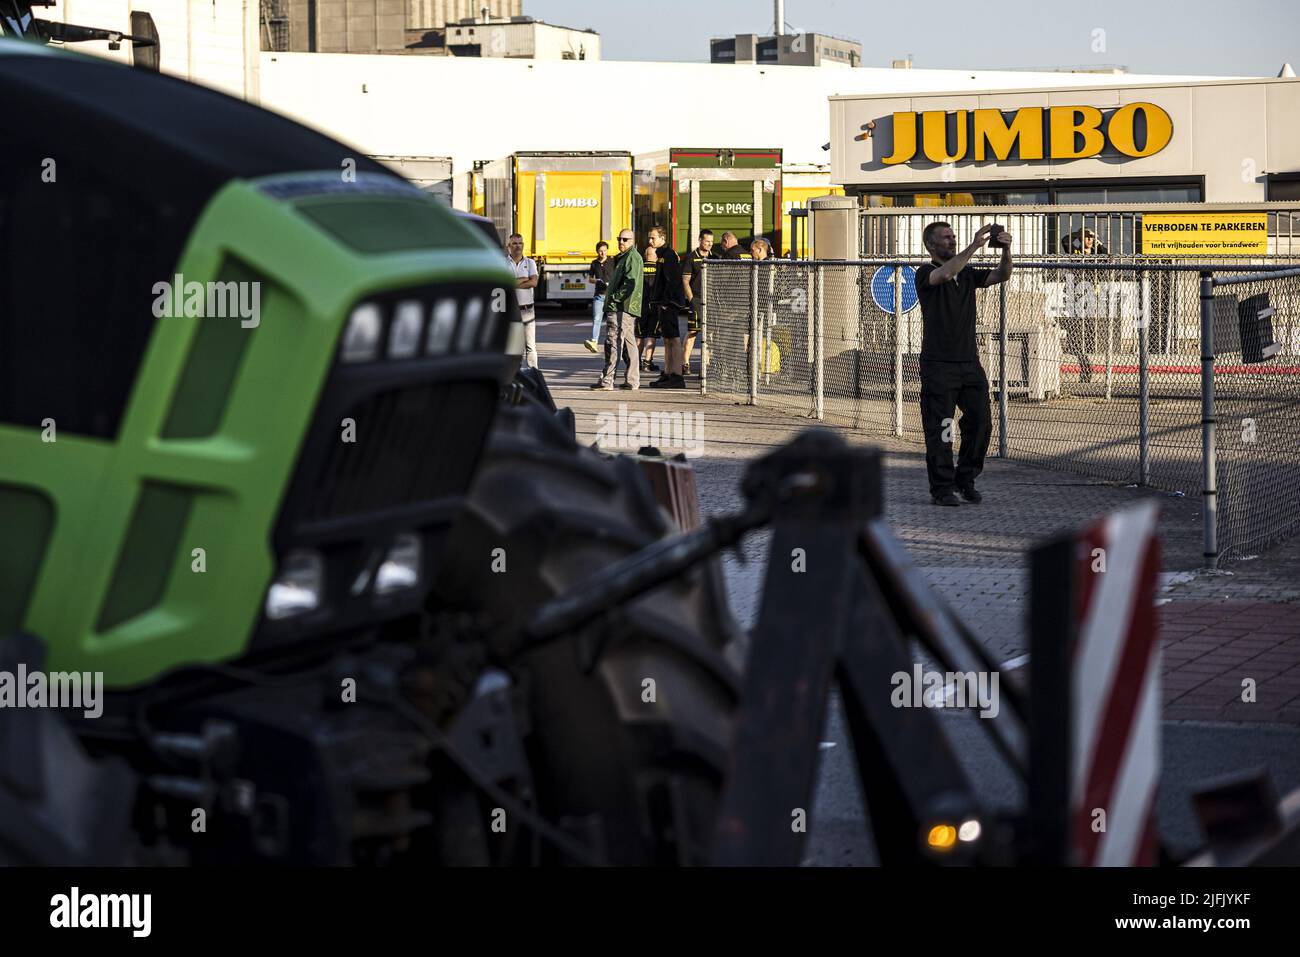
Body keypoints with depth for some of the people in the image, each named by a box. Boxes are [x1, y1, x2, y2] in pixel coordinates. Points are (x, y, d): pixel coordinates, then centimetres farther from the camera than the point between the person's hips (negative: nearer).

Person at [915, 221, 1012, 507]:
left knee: (980, 422, 3)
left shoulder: (968, 274, 16)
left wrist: (1006, 250, -14)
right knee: (940, 429, -4)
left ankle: (965, 481, 17)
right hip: (938, 365, -6)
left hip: (970, 364, 6)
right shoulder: (925, 274, -4)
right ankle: (942, 489, 2)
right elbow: (945, 273, -26)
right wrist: (974, 246, -28)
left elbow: (1001, 276, 3)